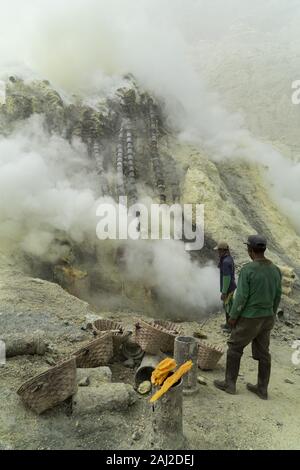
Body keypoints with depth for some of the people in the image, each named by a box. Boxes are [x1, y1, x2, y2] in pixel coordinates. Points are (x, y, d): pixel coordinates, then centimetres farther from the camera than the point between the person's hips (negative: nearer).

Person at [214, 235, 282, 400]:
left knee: (234, 348, 11)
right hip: (266, 317, 6)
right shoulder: (275, 269, -2)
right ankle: (262, 388, 27)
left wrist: (233, 316, -8)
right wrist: (271, 315, 19)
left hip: (249, 318, -6)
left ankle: (230, 383, 21)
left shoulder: (247, 269, -23)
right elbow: (277, 296, 6)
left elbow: (241, 296, -21)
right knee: (262, 352, 16)